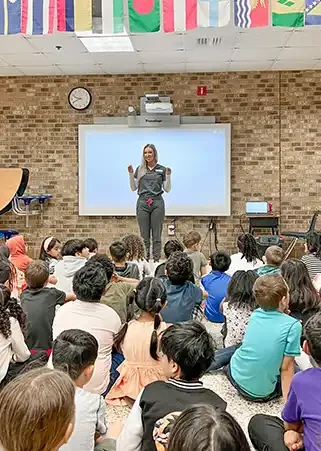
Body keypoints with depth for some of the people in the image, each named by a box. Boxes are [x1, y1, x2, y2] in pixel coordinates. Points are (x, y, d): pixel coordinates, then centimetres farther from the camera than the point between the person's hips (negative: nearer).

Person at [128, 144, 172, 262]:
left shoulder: (162, 169, 6)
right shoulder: (140, 169, 11)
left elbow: (167, 189, 4)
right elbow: (133, 188, 9)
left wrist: (168, 176, -10)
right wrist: (131, 174, -3)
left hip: (157, 203, -1)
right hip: (142, 203, 1)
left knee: (157, 235, 0)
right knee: (144, 235, 3)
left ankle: (157, 260, 6)